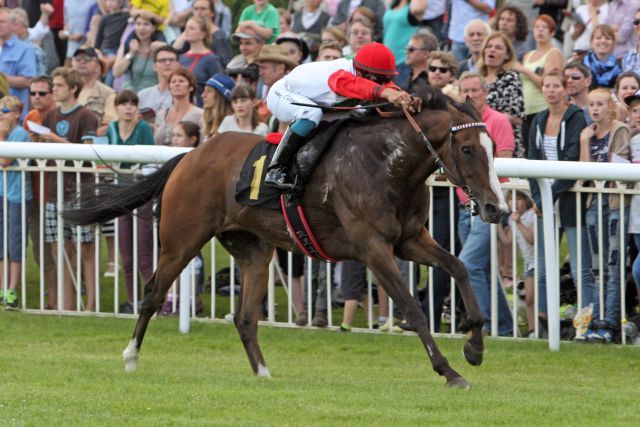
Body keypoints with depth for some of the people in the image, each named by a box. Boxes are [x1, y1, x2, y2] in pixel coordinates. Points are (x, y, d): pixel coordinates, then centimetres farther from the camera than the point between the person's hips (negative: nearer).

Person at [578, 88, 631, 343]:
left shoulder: (620, 131, -3)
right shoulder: (588, 134, 13)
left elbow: (620, 166, -10)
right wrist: (584, 143, -3)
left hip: (616, 203, -6)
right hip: (595, 204, 6)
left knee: (614, 267, -8)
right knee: (599, 269, 8)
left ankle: (609, 324, -11)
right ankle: (597, 321, 9)